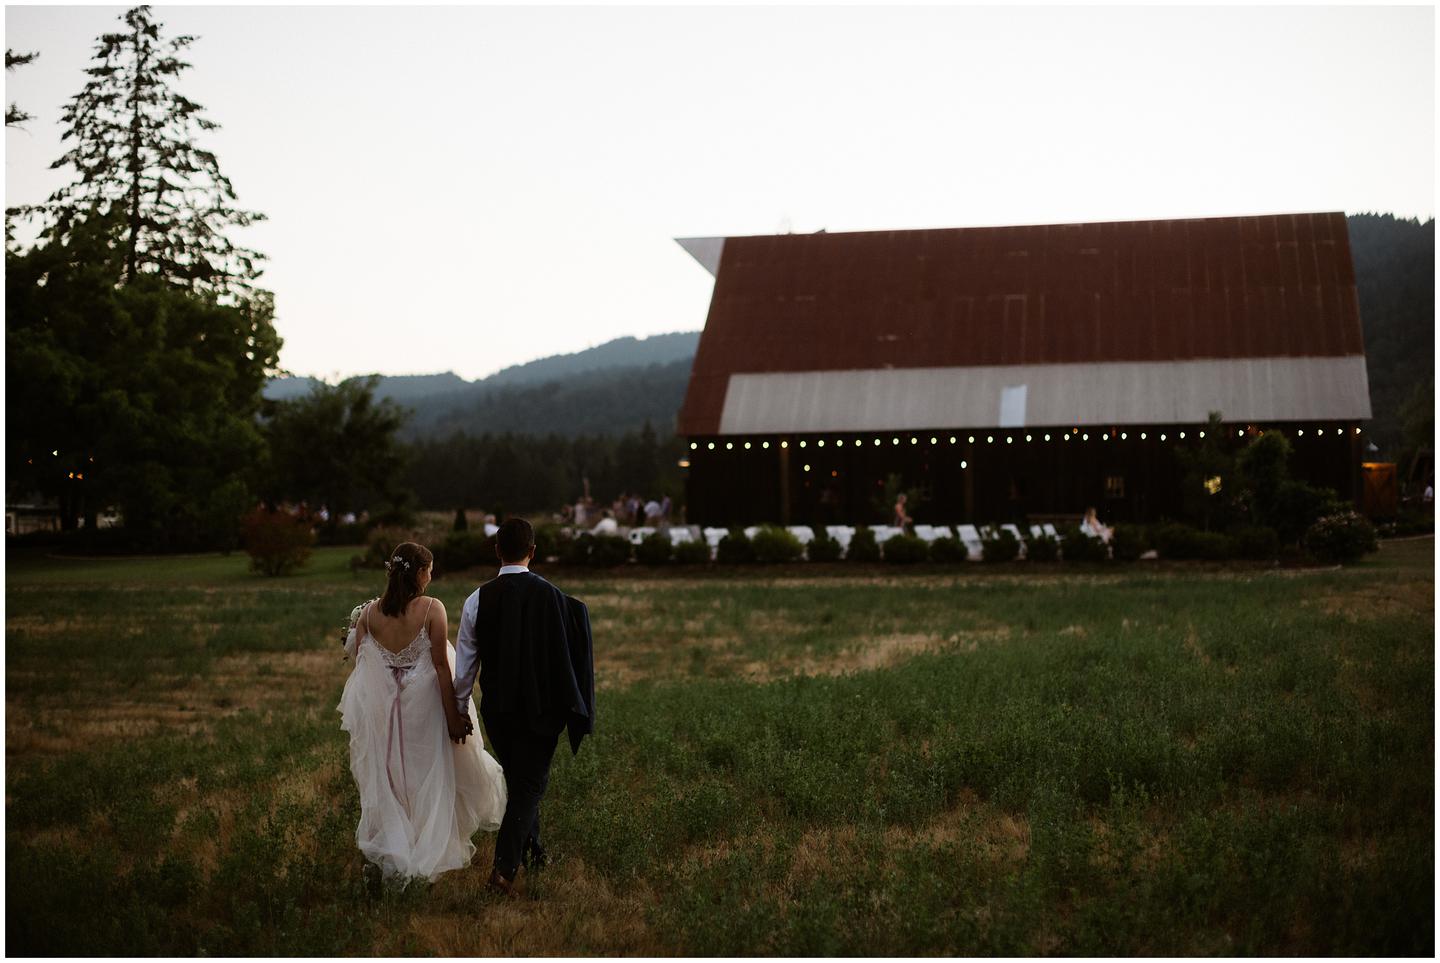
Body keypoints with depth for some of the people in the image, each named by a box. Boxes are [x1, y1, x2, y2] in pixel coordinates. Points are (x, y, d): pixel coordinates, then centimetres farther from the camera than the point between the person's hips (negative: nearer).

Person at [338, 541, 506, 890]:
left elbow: (360, 663, 2)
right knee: (429, 781, 14)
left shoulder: (369, 612, -4)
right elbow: (442, 666, -13)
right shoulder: (432, 609, -14)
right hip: (423, 708, -3)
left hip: (381, 711, 3)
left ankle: (381, 856, 1)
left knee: (385, 783, 15)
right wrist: (453, 715, -8)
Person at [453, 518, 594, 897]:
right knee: (529, 784, 3)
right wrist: (570, 705, 8)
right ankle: (504, 867, -10)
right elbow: (568, 654, -4)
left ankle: (531, 851, 37)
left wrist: (459, 711, 12)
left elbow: (464, 665, 0)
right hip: (541, 706, -3)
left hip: (496, 708, 3)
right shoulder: (551, 596, -11)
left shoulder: (478, 600, -6)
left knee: (518, 779, 21)